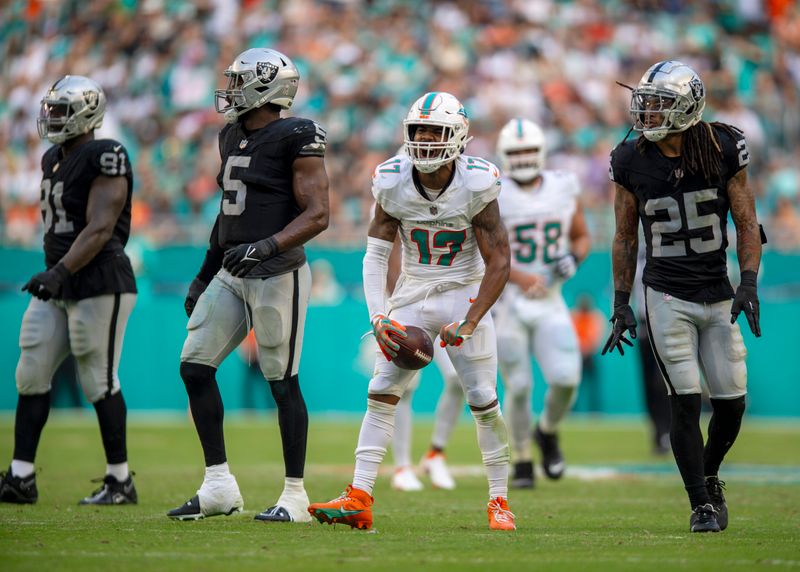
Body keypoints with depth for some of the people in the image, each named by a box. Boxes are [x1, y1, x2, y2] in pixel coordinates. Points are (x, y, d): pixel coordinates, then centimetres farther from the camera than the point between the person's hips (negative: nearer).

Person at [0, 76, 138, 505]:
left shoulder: (104, 159, -14)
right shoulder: (53, 160, 14)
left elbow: (99, 230, -21)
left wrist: (60, 272, -29)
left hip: (99, 286, -9)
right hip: (58, 288, 9)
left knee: (99, 381, -4)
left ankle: (120, 481, 6)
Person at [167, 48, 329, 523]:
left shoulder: (295, 139, -11)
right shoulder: (233, 137, 14)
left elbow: (317, 216, -15)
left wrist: (266, 246, -28)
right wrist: (205, 276, 23)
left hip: (278, 274, -8)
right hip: (233, 274, 8)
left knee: (283, 382, -4)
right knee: (195, 367, 2)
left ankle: (295, 496, 5)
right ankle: (220, 487, 7)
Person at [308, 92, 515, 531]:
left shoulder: (476, 186, -17)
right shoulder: (393, 182, -10)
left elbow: (498, 264, -13)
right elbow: (375, 256, -4)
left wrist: (469, 323, -21)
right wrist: (379, 318, -16)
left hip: (465, 295, -2)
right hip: (412, 297, 2)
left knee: (484, 401, -6)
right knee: (381, 393, -8)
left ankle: (499, 501, 8)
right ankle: (359, 500, -10)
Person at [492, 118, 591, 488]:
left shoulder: (564, 190, 3)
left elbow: (582, 237, 16)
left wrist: (574, 258, -7)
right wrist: (521, 279, -25)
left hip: (550, 304, 3)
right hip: (508, 303, -3)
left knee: (566, 379, -11)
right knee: (518, 387, -1)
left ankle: (547, 433, 20)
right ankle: (522, 463, 18)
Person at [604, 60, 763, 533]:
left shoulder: (723, 149, -6)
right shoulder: (632, 162, -4)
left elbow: (747, 224, -1)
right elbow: (625, 239, 7)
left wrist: (749, 284, -12)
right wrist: (622, 303, 5)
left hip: (719, 296, 1)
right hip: (667, 298, -1)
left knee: (732, 402, 3)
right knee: (686, 402, -9)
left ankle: (710, 477, 31)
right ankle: (702, 505, 3)